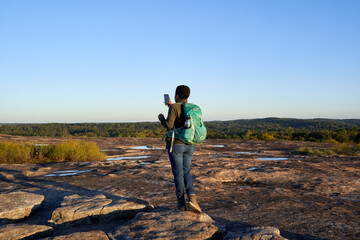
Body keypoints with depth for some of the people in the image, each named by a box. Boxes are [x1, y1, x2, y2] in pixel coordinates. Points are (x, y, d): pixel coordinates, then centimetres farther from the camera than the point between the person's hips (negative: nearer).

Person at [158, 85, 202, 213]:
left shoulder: (174, 107, -9)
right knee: (186, 172, 13)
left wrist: (161, 118, 4)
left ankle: (181, 203, 9)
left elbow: (169, 125, -16)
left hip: (175, 144, -5)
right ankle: (192, 198, -7)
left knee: (178, 173, 4)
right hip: (189, 145, 5)